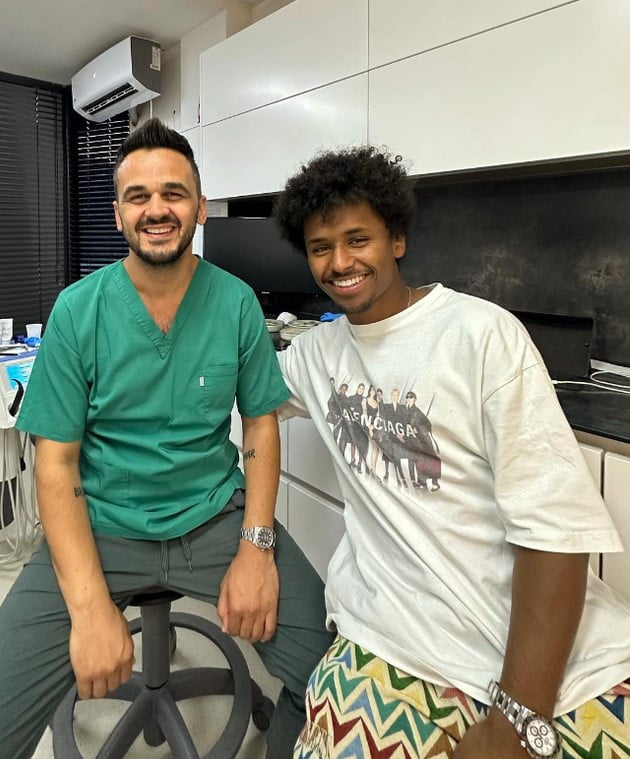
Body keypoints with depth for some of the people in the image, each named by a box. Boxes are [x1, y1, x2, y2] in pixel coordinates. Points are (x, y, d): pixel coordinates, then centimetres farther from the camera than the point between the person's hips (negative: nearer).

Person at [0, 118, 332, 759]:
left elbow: (260, 422, 2)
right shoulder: (77, 310, -6)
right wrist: (91, 606, -17)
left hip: (216, 515, 1)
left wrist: (257, 545, -12)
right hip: (100, 525, 0)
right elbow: (57, 460, -6)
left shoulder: (236, 302, -3)